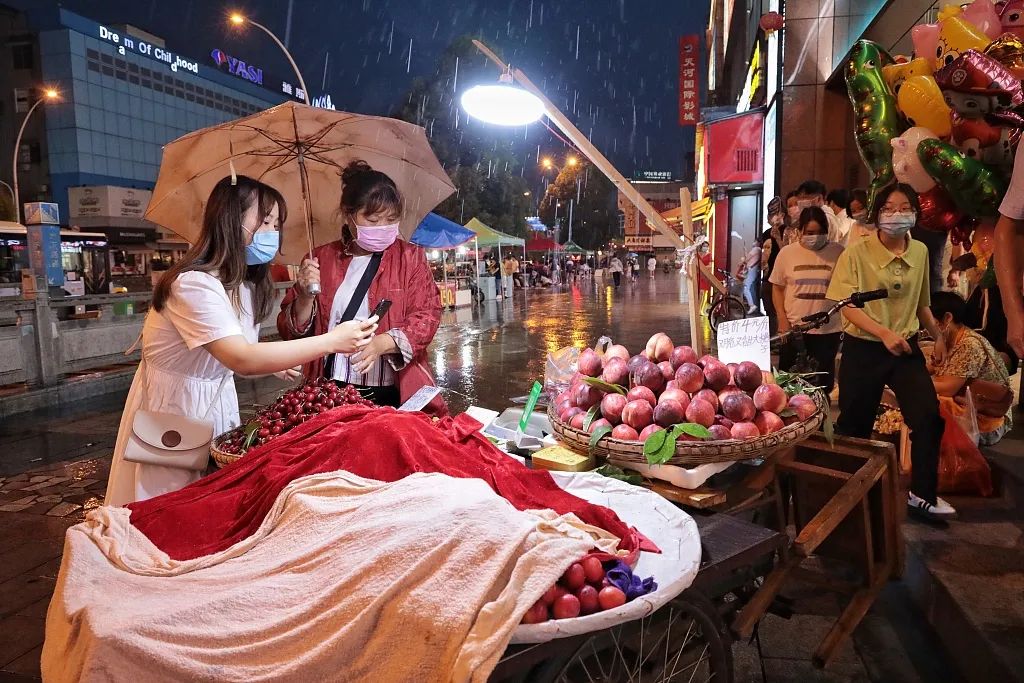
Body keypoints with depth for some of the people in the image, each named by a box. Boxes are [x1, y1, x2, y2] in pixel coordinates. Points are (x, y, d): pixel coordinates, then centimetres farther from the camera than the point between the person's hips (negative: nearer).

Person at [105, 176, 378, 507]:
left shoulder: (244, 286, 5)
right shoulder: (193, 283, -25)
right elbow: (242, 359, -36)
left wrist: (271, 363, -3)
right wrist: (331, 341, -37)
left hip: (218, 406, 8)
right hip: (175, 409, -8)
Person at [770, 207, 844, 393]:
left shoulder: (838, 252, -3)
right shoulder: (787, 252, -1)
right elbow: (778, 287, 5)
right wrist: (782, 319, -4)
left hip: (829, 330, 0)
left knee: (823, 382, 12)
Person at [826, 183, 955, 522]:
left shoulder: (920, 252, 6)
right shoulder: (857, 253, -10)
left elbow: (921, 303, 19)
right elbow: (846, 305, -15)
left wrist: (938, 337, 16)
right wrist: (884, 333, -26)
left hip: (907, 347, 4)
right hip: (863, 349, -4)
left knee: (930, 417, -5)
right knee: (854, 425, 5)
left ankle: (922, 494, 11)